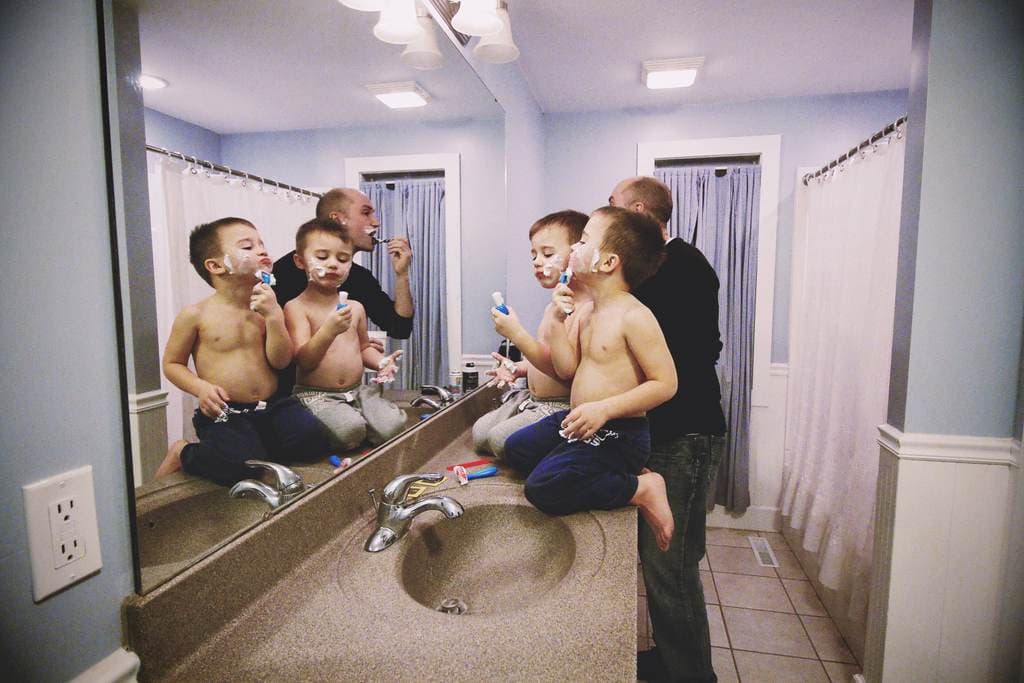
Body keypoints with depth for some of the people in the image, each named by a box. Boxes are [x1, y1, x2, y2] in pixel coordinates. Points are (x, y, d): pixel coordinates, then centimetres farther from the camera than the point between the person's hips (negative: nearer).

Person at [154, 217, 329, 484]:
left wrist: (273, 317, -14)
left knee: (313, 440, -18)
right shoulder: (196, 315, -5)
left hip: (272, 406, 4)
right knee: (242, 466, -25)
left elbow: (280, 361, -3)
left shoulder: (266, 306, 4)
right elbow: (172, 363, 6)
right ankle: (182, 453, 7)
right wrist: (201, 387, -13)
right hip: (225, 413, -3)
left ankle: (255, 445, 9)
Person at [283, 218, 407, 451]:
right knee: (350, 430, -31)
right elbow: (303, 361, -14)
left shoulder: (355, 307, 11)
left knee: (393, 426, -19)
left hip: (358, 391, 4)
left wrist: (381, 362, 3)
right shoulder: (296, 307, -5)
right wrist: (329, 330, -29)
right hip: (316, 394, -4)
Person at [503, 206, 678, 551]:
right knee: (516, 448, 17)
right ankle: (619, 474, 11)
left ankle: (641, 488, -3)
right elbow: (567, 369, 6)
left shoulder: (634, 316, -19)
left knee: (542, 488, -20)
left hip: (616, 433, -9)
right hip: (576, 420, 9)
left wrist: (604, 409, -26)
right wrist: (556, 321, -6)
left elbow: (665, 383, -20)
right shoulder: (585, 310, 8)